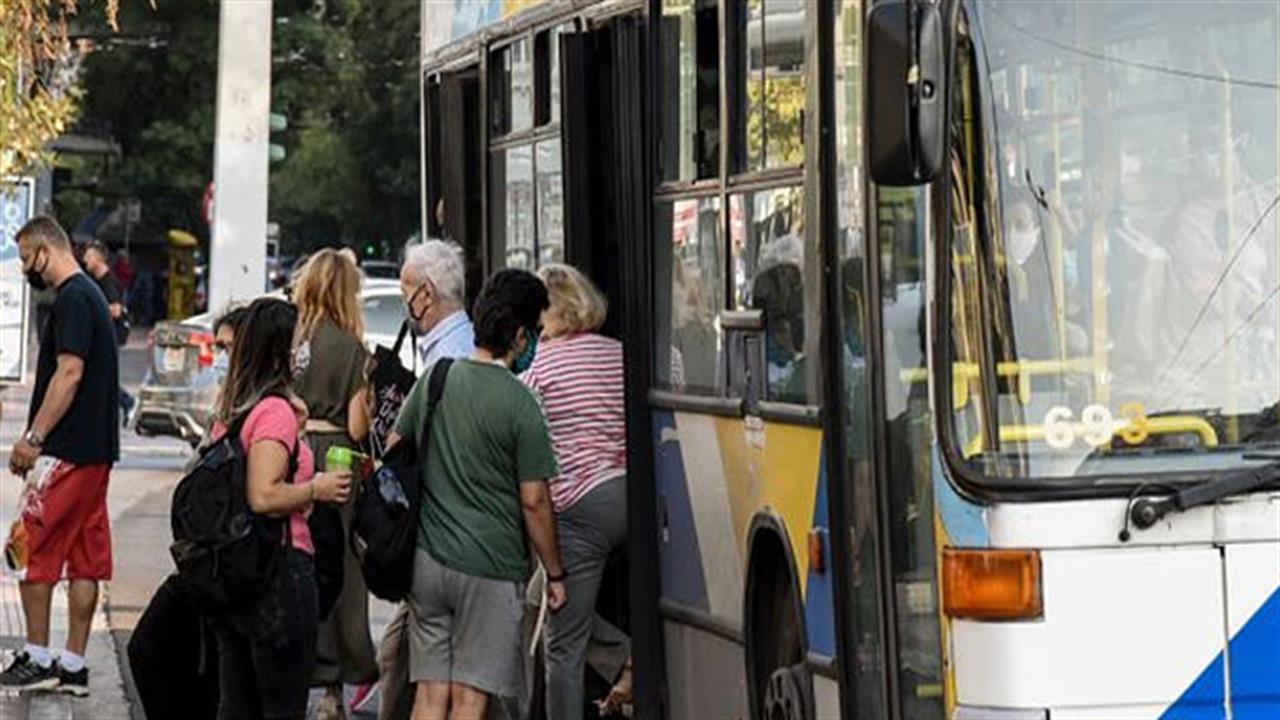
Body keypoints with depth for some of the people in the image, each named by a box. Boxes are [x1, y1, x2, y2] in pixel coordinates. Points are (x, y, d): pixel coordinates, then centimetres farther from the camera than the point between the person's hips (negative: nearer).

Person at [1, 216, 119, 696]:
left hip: (67, 453, -10)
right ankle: (72, 665, 11)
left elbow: (69, 373, -21)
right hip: (95, 450, 10)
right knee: (85, 561, 8)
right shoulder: (89, 295, 18)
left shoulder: (72, 300, -13)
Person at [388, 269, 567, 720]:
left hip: (428, 559, 5)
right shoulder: (520, 405, -12)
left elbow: (394, 450, 12)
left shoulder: (433, 380, 4)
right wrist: (555, 573, 0)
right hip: (490, 565, -5)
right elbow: (534, 500, -11)